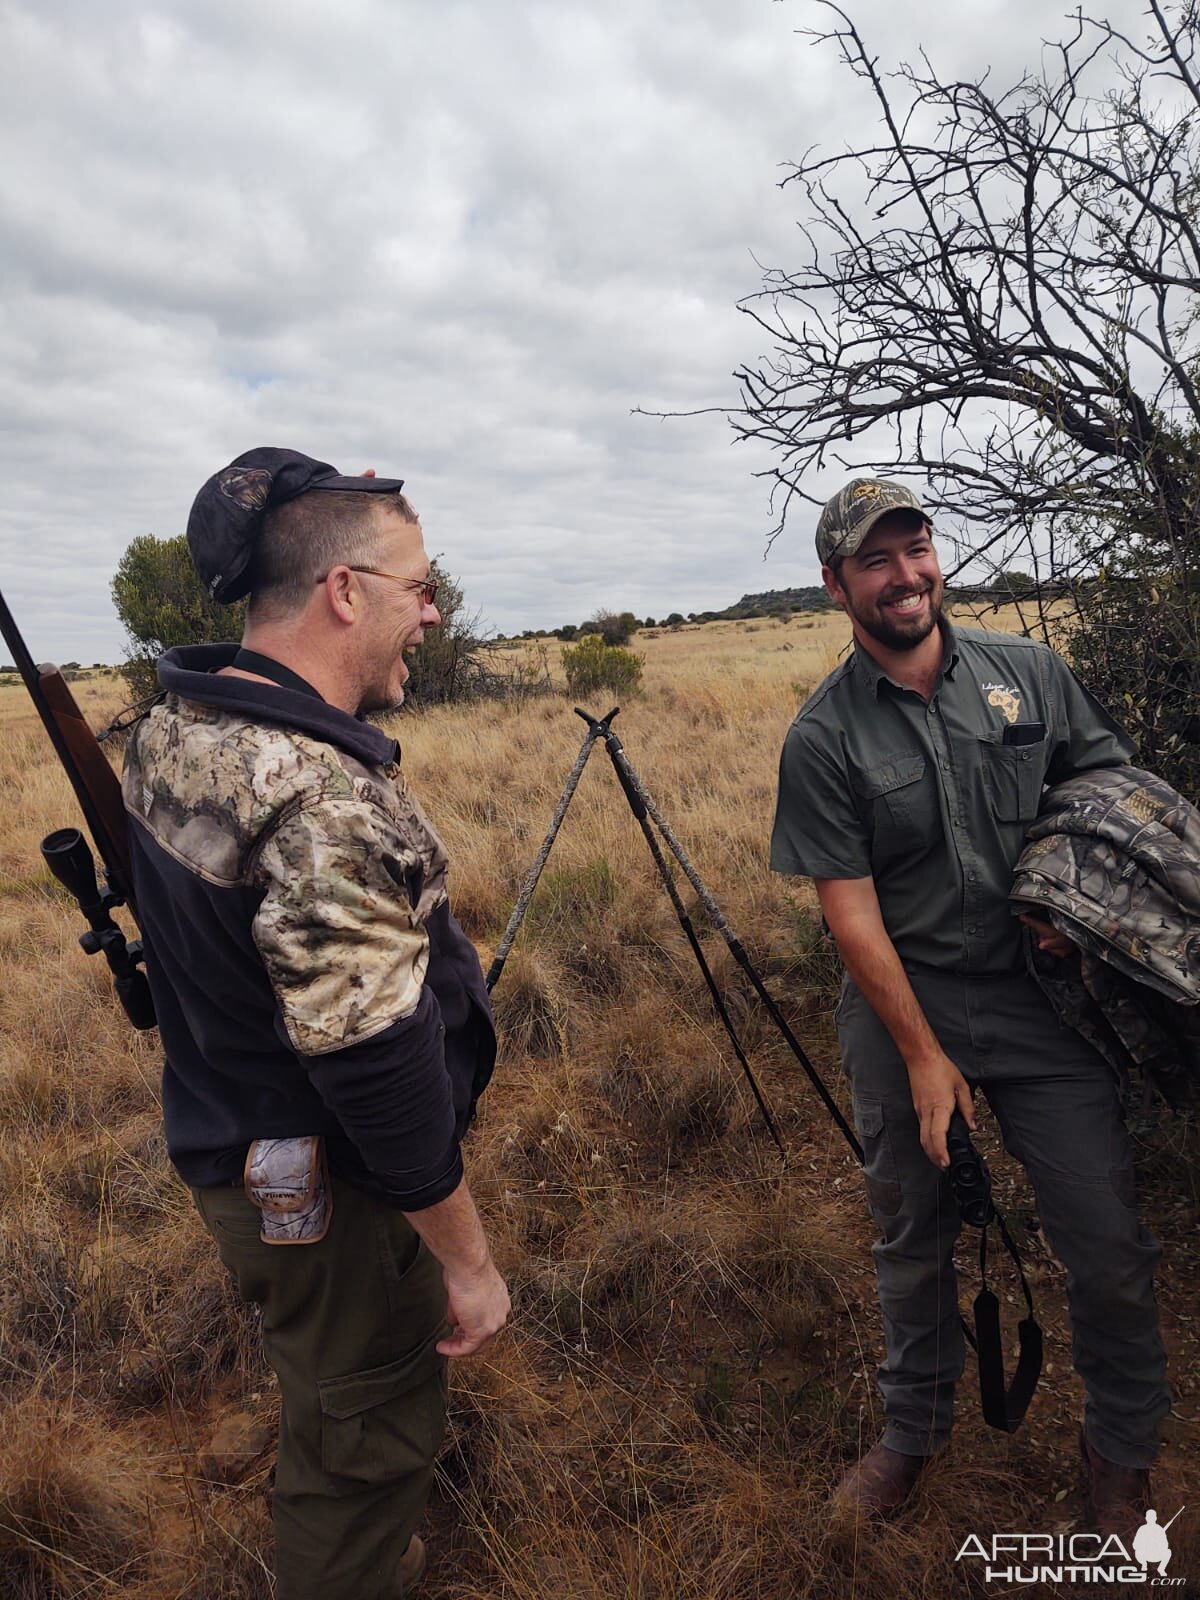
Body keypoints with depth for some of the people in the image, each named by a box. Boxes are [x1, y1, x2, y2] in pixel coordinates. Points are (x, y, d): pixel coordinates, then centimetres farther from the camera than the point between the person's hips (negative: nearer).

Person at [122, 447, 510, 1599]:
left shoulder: (171, 728, -1)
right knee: (366, 1443, 14)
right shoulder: (323, 795, -31)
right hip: (328, 1193, -9)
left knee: (327, 1407, 30)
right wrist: (466, 1257, -18)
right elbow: (374, 1066, -30)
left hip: (226, 1148, 9)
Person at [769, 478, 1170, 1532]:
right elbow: (849, 910, -10)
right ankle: (916, 1428, 40)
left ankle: (1124, 1451, 33)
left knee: (1109, 1245, 5)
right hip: (903, 1008, -1)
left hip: (1041, 999, 2)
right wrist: (923, 1054, -10)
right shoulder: (823, 737, -9)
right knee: (914, 1236, 15)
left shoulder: (1031, 672, 0)